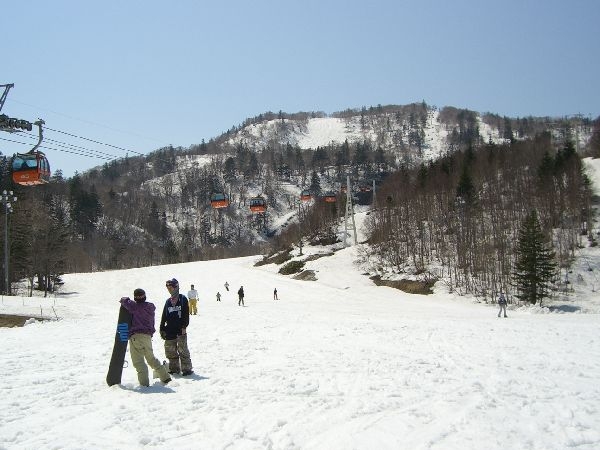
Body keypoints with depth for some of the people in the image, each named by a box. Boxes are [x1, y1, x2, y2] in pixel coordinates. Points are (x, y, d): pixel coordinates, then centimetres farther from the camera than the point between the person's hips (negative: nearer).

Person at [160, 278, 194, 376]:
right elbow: (164, 317, 19)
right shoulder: (168, 301, 16)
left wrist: (184, 326, -13)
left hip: (180, 330, -6)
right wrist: (162, 329, 12)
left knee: (182, 350, -8)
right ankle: (174, 368, 18)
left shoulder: (182, 299, 0)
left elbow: (186, 314, -5)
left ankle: (186, 368, -2)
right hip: (170, 331, 6)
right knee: (170, 351, 7)